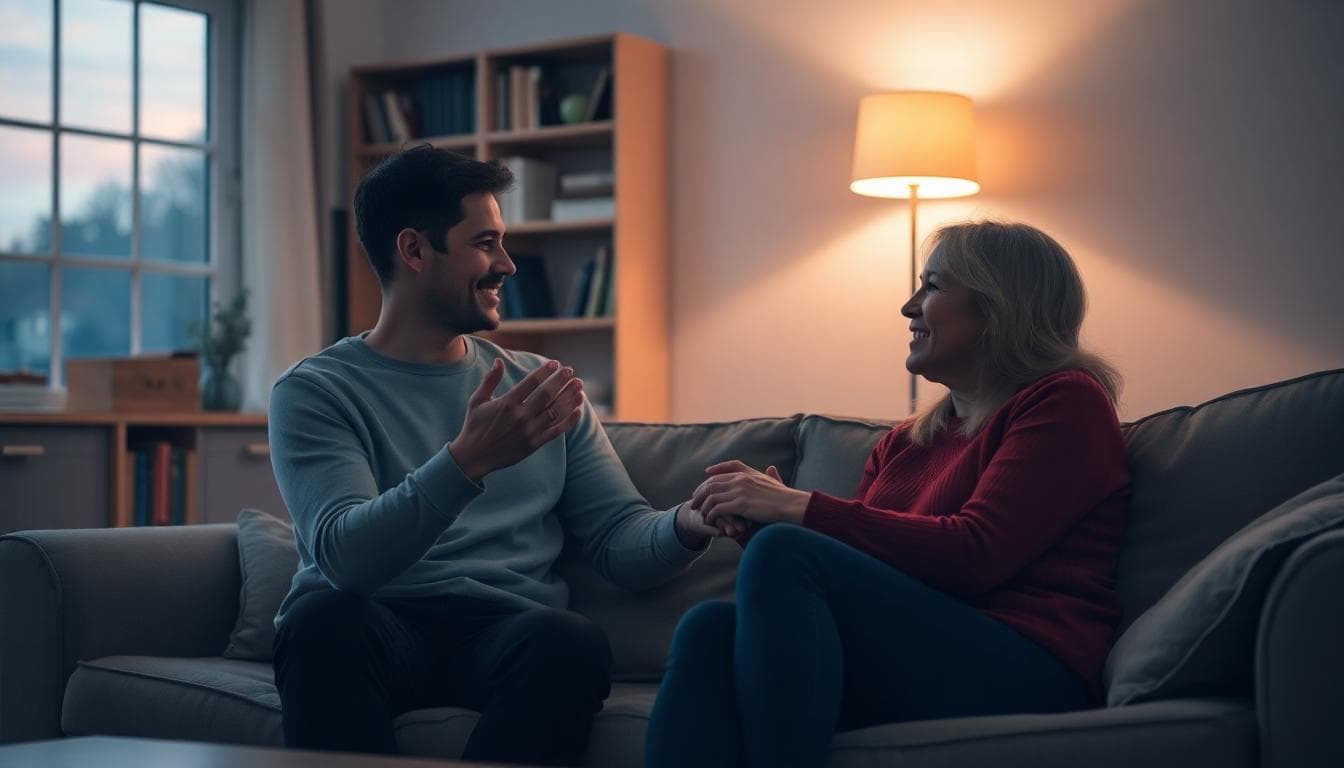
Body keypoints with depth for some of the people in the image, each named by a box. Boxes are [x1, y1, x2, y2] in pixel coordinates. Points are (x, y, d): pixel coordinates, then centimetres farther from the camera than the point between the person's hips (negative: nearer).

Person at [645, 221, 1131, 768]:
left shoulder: (1066, 401, 4)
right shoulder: (903, 443, 25)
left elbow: (976, 554, -10)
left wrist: (800, 508, -9)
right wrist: (757, 515, 2)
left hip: (1025, 676, -6)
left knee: (783, 552, -25)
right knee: (709, 628, -21)